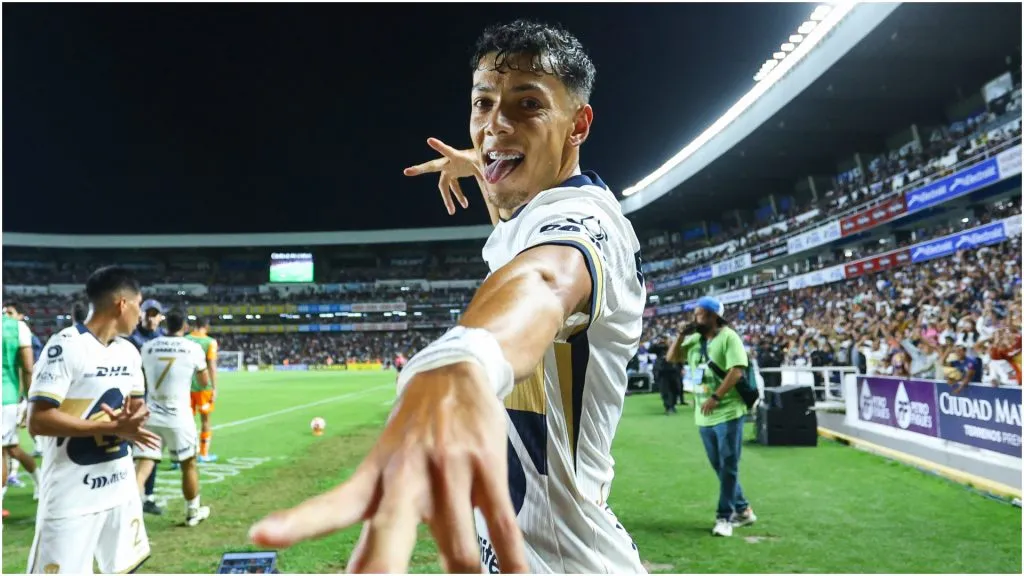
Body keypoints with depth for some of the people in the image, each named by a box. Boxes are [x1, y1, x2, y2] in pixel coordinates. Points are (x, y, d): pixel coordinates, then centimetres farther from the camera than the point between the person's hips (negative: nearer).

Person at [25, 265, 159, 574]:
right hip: (71, 497, -7)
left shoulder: (129, 351, 7)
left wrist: (136, 415, -6)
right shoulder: (66, 346, -17)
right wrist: (112, 427, -23)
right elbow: (38, 420, -21)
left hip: (121, 488, 8)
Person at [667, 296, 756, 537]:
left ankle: (724, 517, 6)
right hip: (704, 416, 8)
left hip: (727, 413, -8)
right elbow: (672, 358, 15)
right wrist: (681, 335, 1)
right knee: (719, 467, 14)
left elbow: (736, 371, -19)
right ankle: (742, 510, 28)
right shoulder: (694, 340, 10)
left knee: (728, 467, -1)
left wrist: (715, 397, -24)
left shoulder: (729, 337, -11)